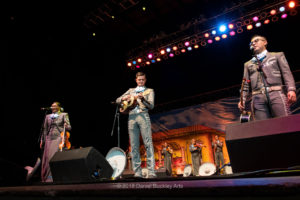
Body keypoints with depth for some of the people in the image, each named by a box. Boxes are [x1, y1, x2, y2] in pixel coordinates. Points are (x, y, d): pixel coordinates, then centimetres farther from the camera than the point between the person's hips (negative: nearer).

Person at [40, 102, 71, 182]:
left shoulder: (64, 115, 7)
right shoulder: (48, 116, 18)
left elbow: (69, 127, 0)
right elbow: (45, 129, 18)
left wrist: (66, 126, -23)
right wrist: (42, 140, 12)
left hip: (59, 137, -4)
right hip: (49, 138, 4)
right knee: (47, 157, -1)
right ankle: (47, 178, 8)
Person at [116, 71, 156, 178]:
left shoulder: (149, 91, 16)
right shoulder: (131, 90, 25)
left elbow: (151, 106, 2)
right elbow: (117, 100, 23)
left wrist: (142, 98, -15)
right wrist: (124, 98, 0)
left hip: (143, 115, -3)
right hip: (131, 117, 3)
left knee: (148, 144, -12)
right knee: (134, 145, -1)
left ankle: (151, 172, -13)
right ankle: (137, 173, 1)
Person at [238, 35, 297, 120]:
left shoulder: (278, 55, 21)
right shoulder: (248, 64, 26)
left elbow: (287, 73, 9)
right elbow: (246, 85, 19)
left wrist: (291, 90, -8)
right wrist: (242, 100, 4)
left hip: (276, 94, -1)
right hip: (258, 97, 2)